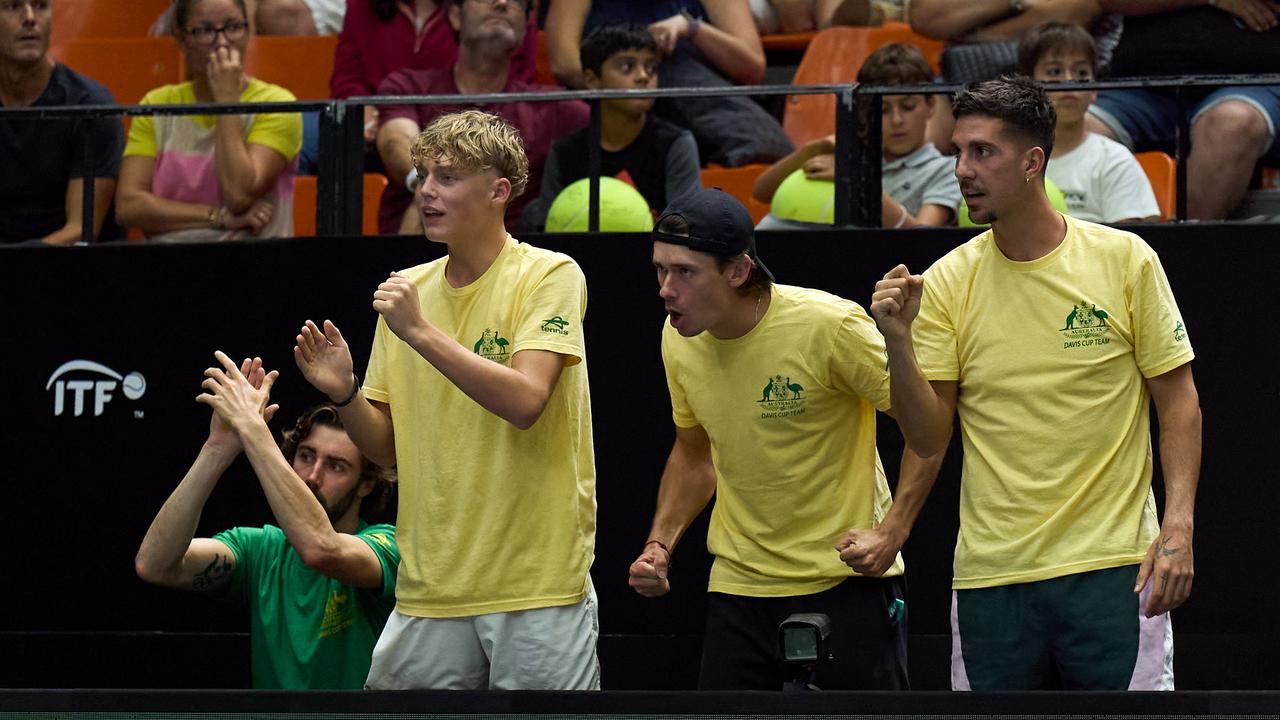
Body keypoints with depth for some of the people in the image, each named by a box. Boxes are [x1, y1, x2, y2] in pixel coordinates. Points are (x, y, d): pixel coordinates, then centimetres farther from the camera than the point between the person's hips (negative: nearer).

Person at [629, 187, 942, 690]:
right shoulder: (679, 341, 0)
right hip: (738, 588, 5)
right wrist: (660, 544, 4)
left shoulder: (828, 325, -18)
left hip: (849, 583, -5)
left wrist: (890, 532, -18)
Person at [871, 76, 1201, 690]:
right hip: (990, 577, 2)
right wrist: (898, 341, -14)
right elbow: (929, 438, 1)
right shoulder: (946, 282, 3)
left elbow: (1179, 401, 2)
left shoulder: (1124, 260, -1)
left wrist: (1178, 526, -9)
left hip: (1112, 569, -2)